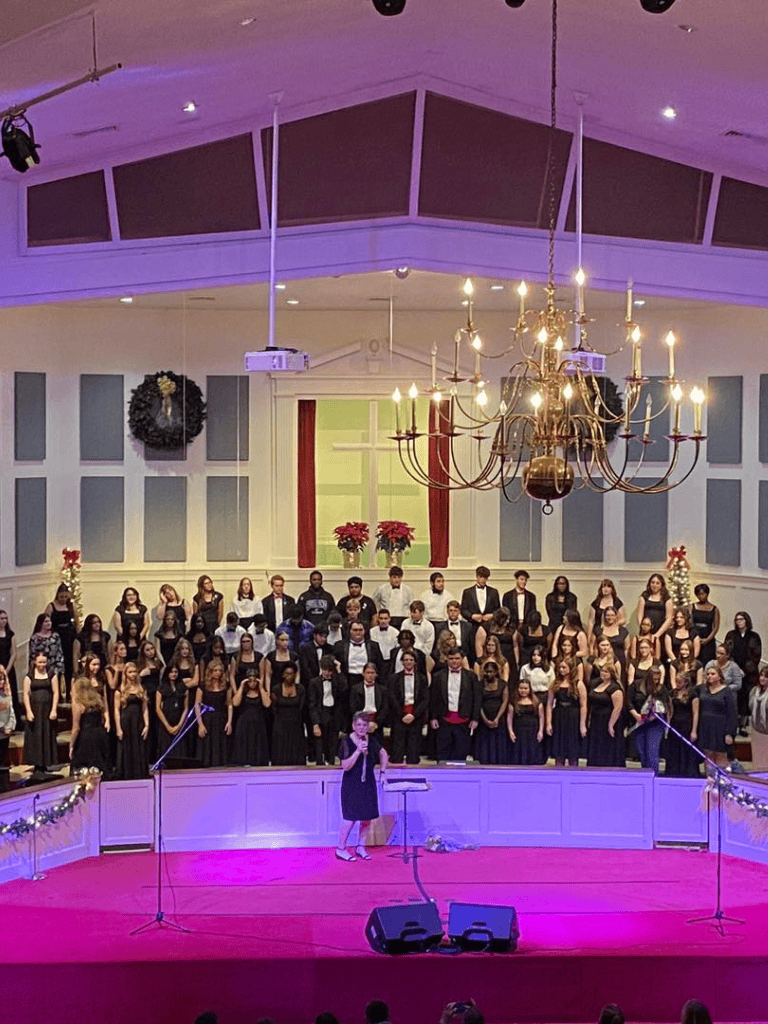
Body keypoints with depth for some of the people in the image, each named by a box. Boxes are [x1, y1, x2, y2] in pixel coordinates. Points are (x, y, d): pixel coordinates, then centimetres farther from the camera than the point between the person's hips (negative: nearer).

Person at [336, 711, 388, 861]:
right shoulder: (346, 742, -11)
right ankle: (341, 849, 4)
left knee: (367, 817, 4)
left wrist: (382, 771, 12)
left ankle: (361, 847, 19)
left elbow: (383, 754, 21)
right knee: (350, 818, -9)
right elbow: (345, 766, -17)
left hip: (368, 783, 5)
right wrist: (358, 751, -25)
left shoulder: (372, 740, 4)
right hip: (351, 785, -5)